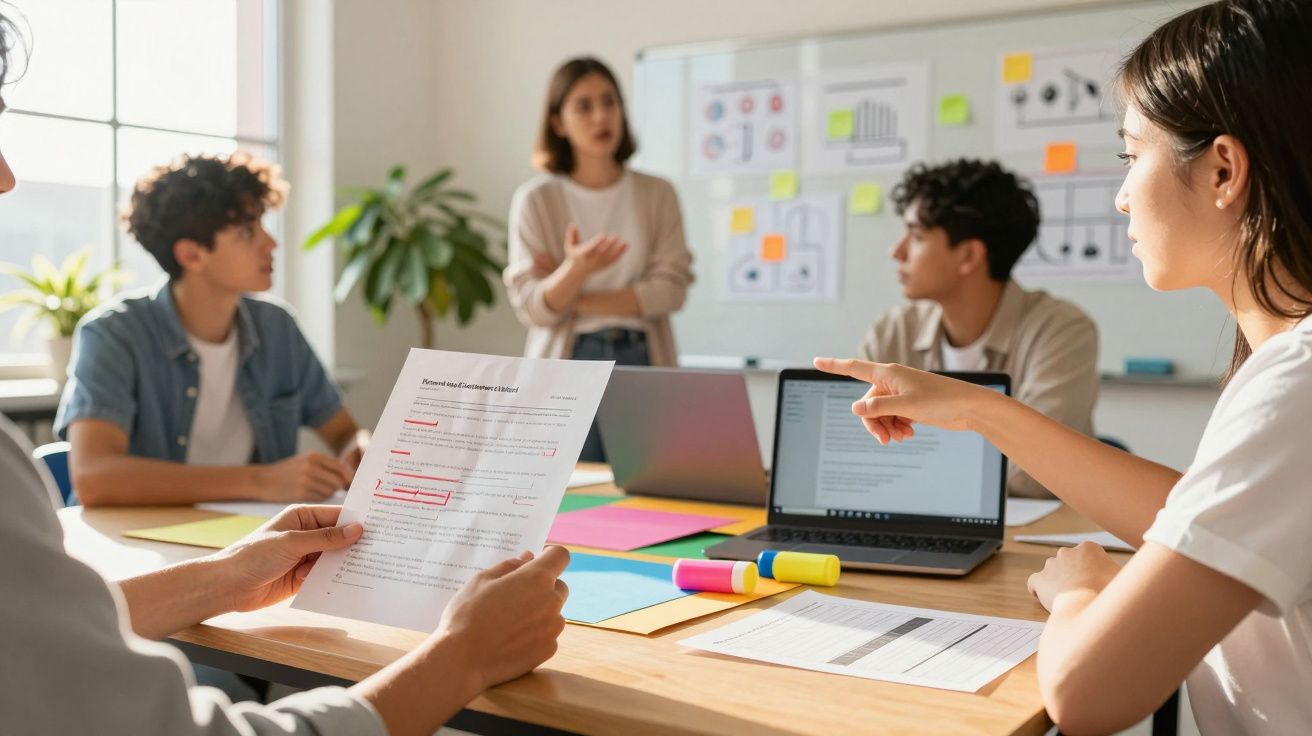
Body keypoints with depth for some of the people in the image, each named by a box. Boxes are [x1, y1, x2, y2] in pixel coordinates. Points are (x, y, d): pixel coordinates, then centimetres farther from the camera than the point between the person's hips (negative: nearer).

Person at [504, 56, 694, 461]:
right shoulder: (535, 198, -1)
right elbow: (532, 307, -6)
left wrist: (577, 301, -10)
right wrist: (575, 270, -26)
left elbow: (670, 288, -5)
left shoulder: (657, 193, 4)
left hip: (644, 365, 2)